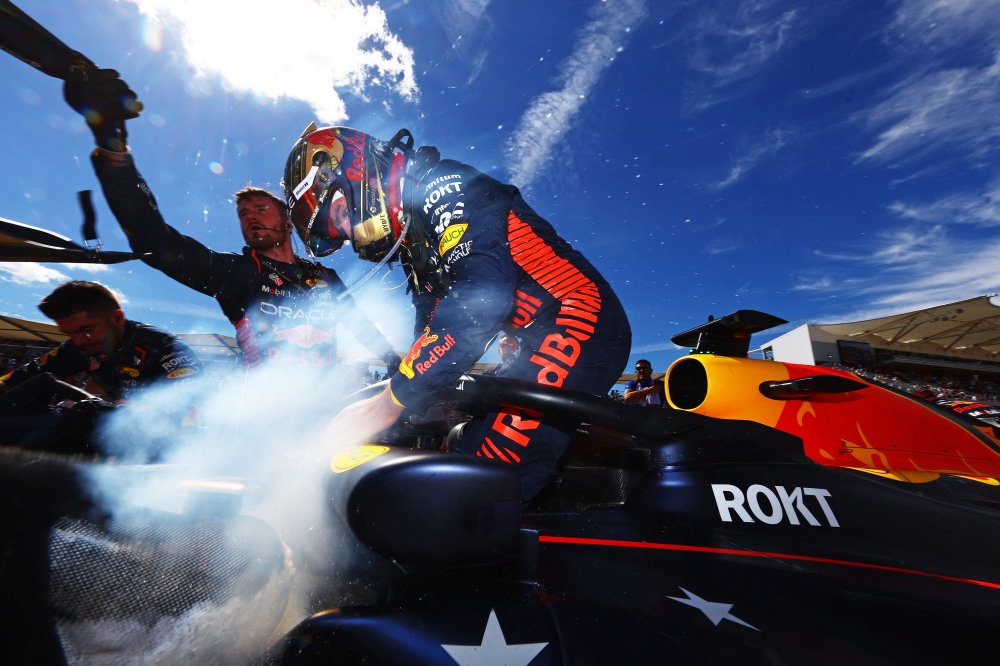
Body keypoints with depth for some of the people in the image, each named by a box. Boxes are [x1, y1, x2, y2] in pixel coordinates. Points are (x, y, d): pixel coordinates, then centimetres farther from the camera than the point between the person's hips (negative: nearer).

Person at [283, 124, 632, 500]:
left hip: (575, 318, -9)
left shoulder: (439, 184, -8)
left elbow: (480, 296, -25)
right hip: (539, 339, 10)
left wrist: (390, 402, -20)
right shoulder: (414, 245, 21)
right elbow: (429, 325, 23)